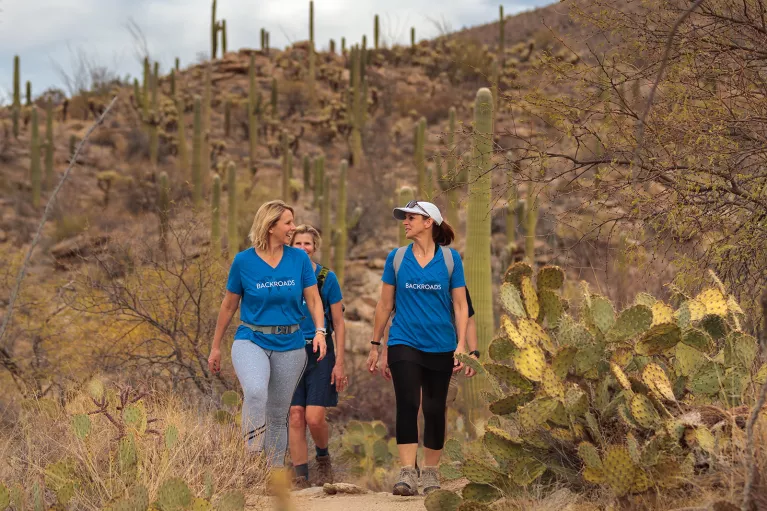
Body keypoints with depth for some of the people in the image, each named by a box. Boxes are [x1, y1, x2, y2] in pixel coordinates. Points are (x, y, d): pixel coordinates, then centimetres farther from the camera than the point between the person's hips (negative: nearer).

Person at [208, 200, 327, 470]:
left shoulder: (299, 258, 2)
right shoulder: (244, 261, -3)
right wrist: (215, 347, 12)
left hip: (289, 345, 3)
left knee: (278, 414, 9)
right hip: (251, 340, -3)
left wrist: (320, 331, -13)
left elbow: (314, 300, 5)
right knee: (255, 392, -31)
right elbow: (228, 306, 7)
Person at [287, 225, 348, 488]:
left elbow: (339, 323, 2)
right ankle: (300, 479, 3)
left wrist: (339, 363, -4)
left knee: (314, 418, -11)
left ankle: (323, 457, 20)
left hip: (320, 353, -2)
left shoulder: (327, 278, 0)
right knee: (295, 417, -3)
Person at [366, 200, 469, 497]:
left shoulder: (450, 258, 1)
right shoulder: (397, 257, 4)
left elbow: (460, 305, 2)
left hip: (440, 346, 0)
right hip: (404, 343, 0)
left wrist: (461, 345, -6)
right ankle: (407, 474, -18)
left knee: (435, 410, 8)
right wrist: (375, 345, 9)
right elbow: (385, 304, 9)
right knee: (407, 405, -14)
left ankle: (431, 473, 21)